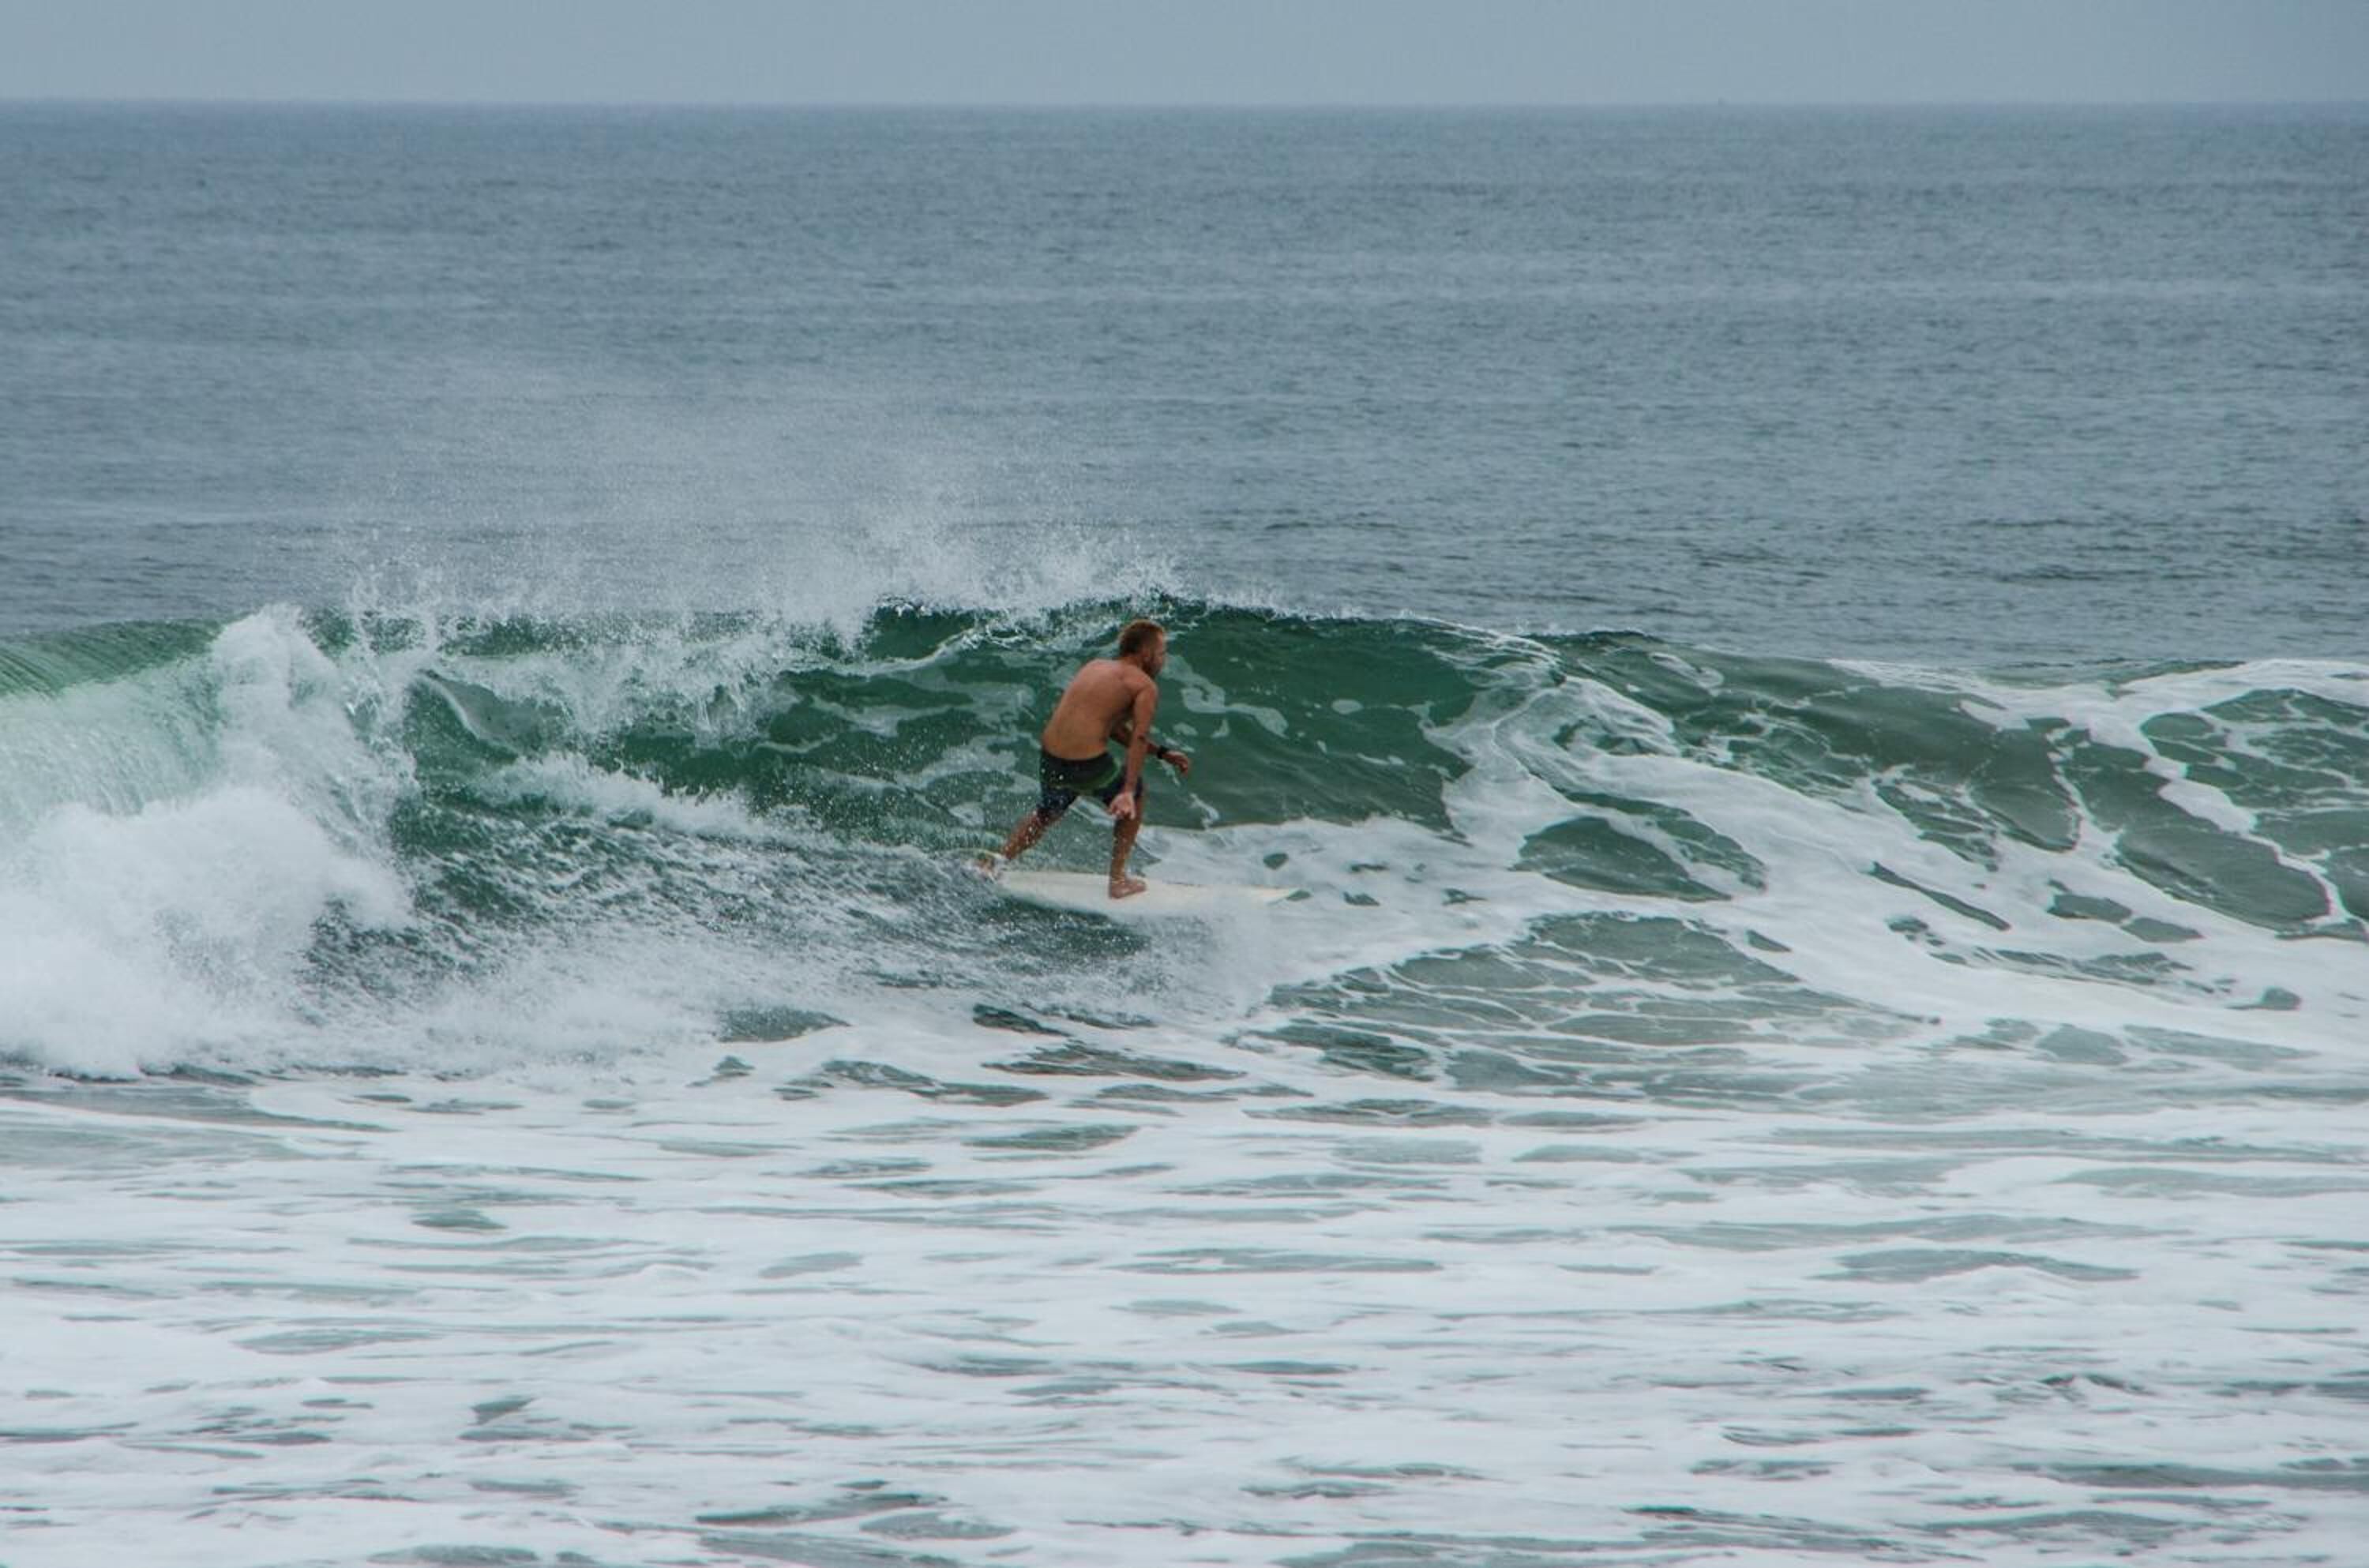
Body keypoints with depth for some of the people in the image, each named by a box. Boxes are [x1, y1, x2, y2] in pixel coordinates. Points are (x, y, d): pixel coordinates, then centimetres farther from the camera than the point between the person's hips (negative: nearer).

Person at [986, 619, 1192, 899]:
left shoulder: (1094, 667, 21)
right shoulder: (1145, 686, -1)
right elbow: (1139, 737, -14)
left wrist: (1162, 752, 27)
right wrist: (1128, 793, -22)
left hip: (1050, 760, 6)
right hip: (1088, 766, -6)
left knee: (1046, 815, 35)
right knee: (1135, 792, 25)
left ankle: (1000, 861, 21)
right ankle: (1118, 880, 26)